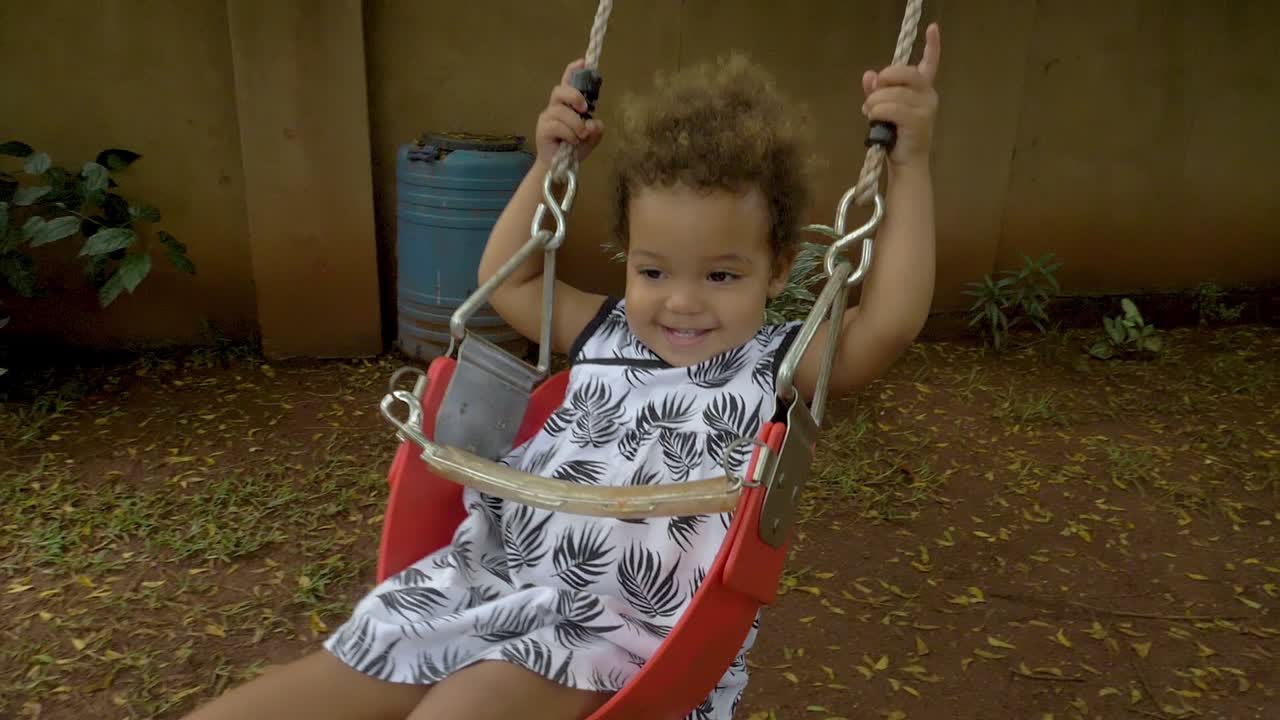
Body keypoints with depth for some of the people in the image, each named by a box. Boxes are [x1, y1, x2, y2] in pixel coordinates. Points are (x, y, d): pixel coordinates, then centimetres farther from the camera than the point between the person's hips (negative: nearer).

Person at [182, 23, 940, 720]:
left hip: (613, 620, -5)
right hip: (489, 573, 6)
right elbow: (506, 281, 27)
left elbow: (891, 323, -13)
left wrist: (910, 159, -15)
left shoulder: (777, 365, 3)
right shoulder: (605, 333, 16)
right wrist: (550, 162, 20)